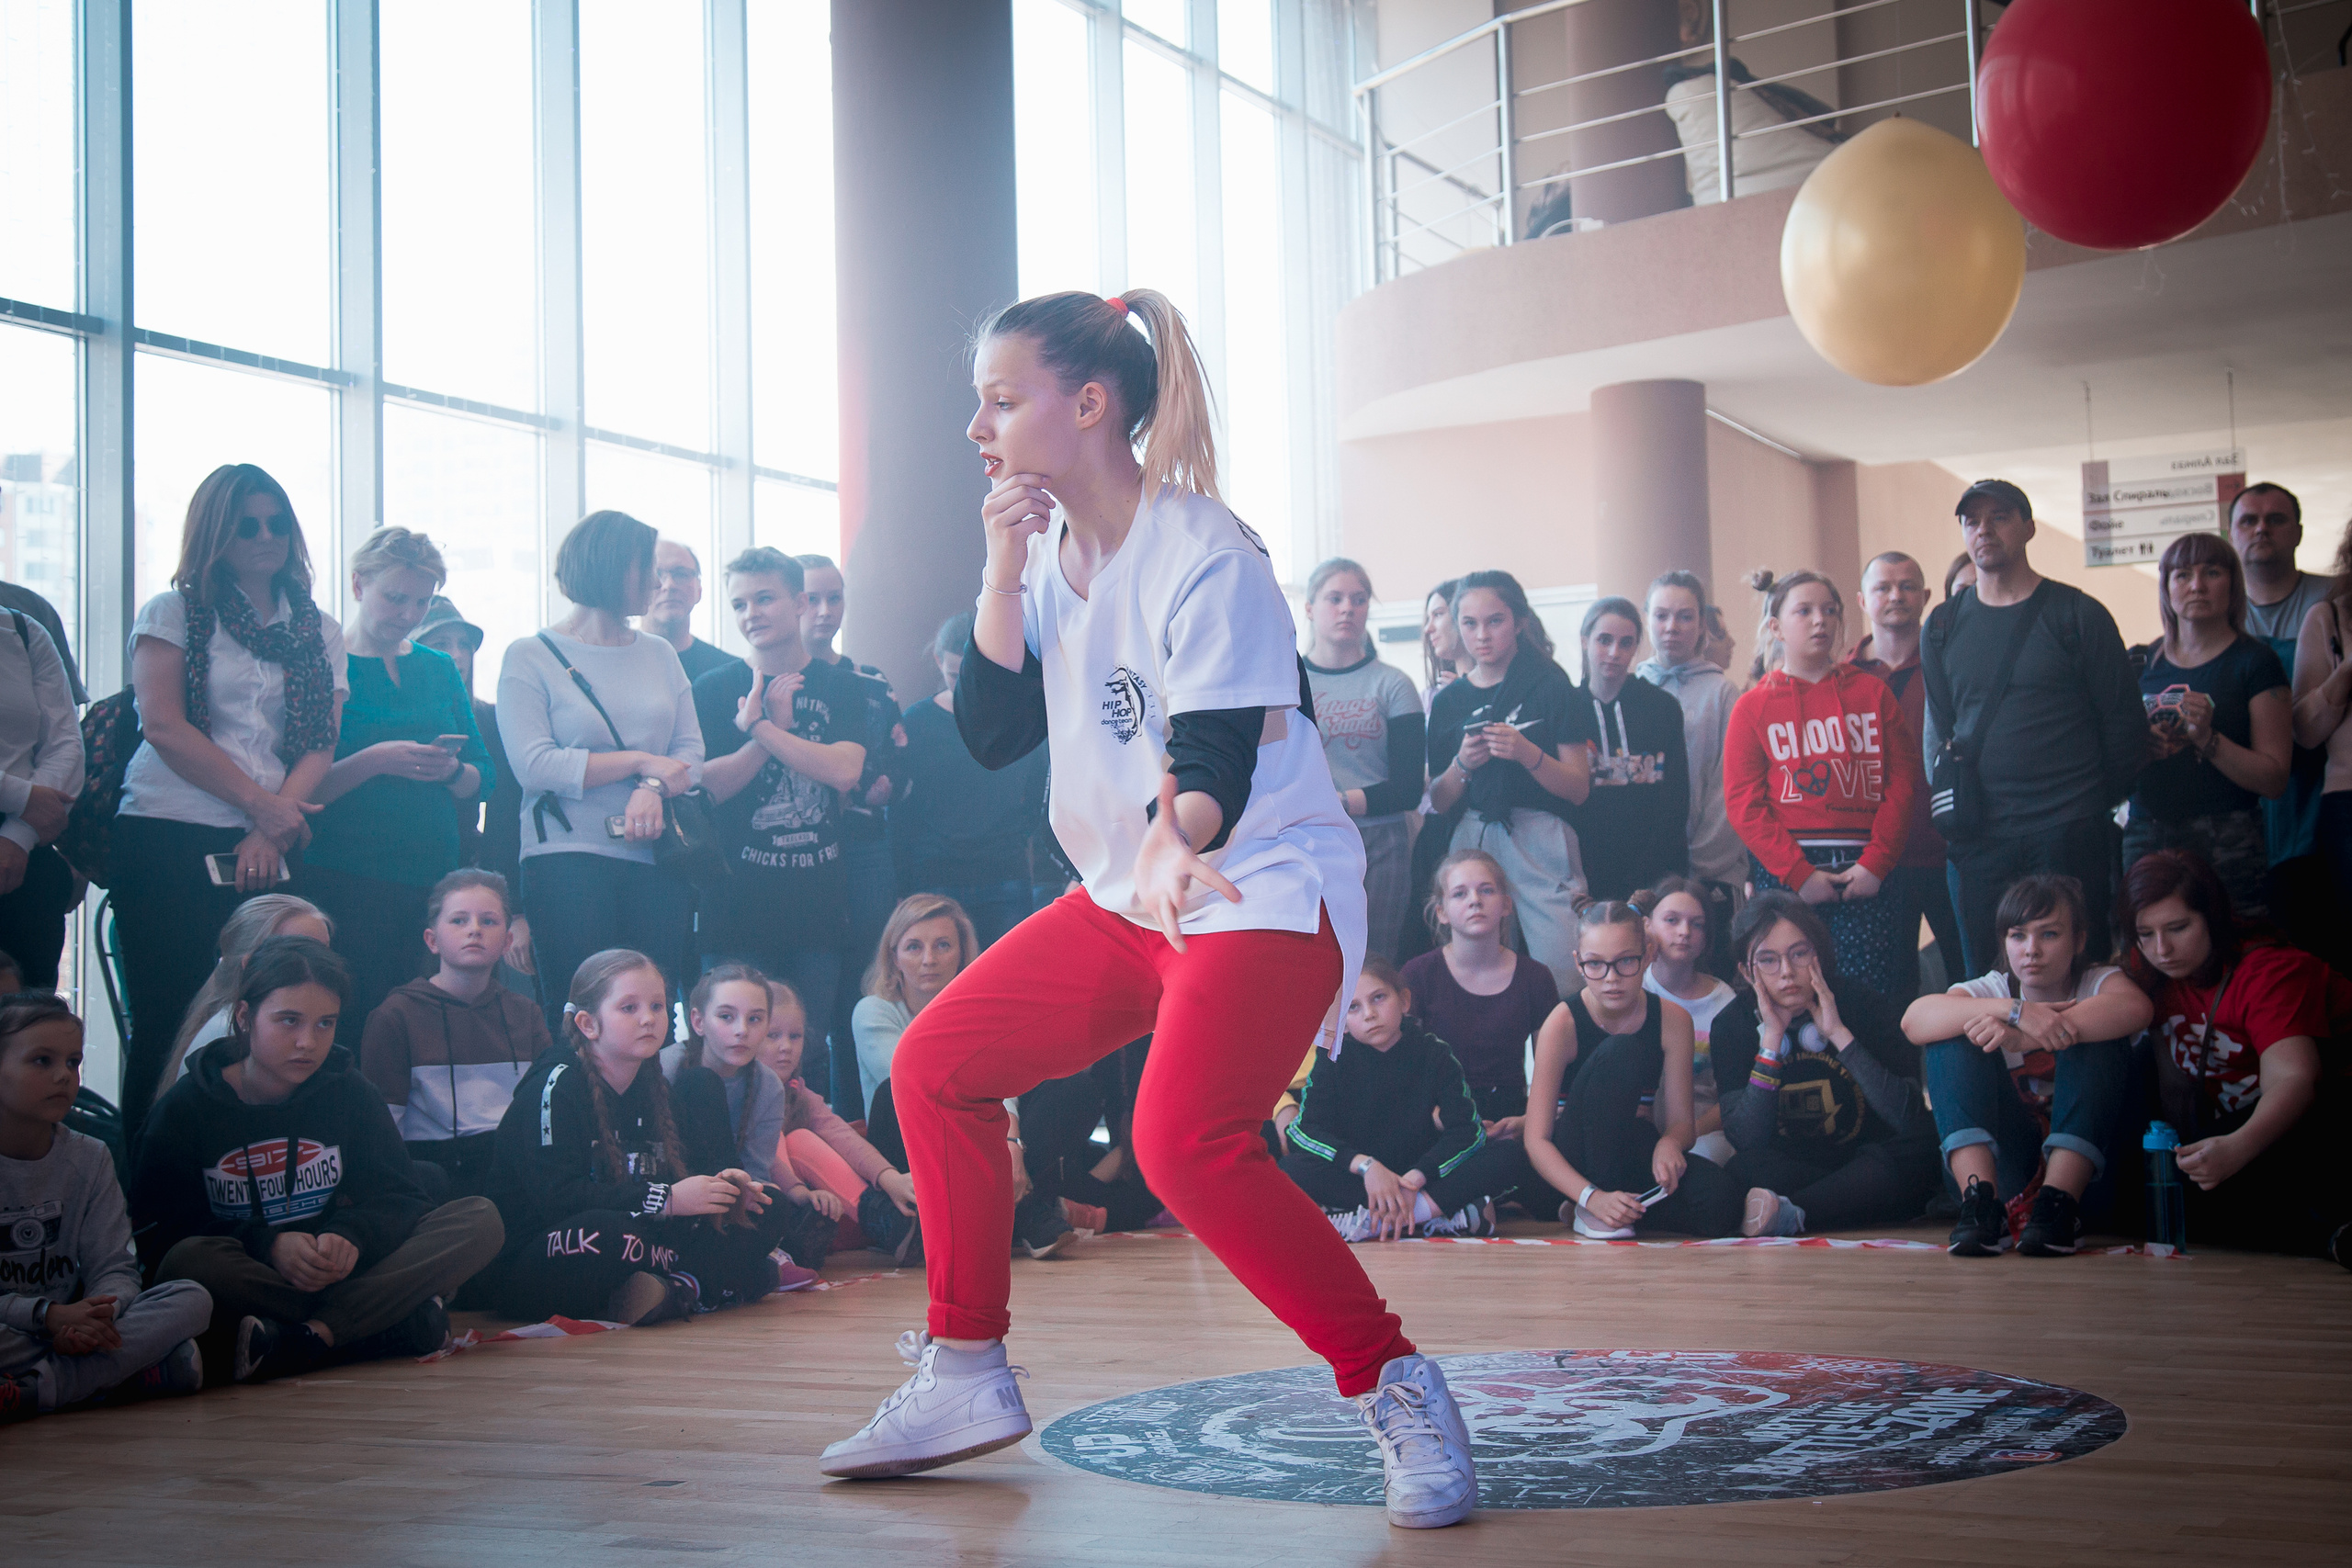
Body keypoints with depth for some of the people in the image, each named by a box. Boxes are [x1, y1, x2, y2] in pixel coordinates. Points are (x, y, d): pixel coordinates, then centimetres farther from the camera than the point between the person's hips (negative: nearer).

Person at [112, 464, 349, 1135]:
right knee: (165, 1023, -5)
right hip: (166, 841, -3)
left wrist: (272, 830, -10)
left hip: (267, 852, 3)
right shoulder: (174, 612, 8)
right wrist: (260, 802, -10)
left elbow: (322, 744, 6)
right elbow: (164, 726, -5)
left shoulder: (319, 634, 17)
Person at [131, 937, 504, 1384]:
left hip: (338, 1275, 3)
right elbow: (156, 1230, -7)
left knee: (481, 1220, -17)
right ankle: (397, 1325, -31)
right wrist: (267, 1245, -23)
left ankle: (306, 1338, -31)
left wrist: (351, 1236, -21)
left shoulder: (350, 1092, 9)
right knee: (189, 1262, -38)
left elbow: (397, 1197, 3)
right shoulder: (186, 1108, 1)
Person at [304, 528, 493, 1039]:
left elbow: (481, 780, 13)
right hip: (344, 881, -5)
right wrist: (375, 761, -20)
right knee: (354, 1027, -7)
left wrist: (450, 770, -8)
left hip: (434, 878, 5)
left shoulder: (439, 669, 16)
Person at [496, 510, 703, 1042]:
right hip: (568, 857, -4)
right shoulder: (531, 656, 2)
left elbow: (692, 753, 10)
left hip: (656, 859, 4)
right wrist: (641, 762, -8)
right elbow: (533, 764, -10)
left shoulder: (659, 655, 17)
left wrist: (656, 788, -13)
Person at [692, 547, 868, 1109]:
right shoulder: (714, 691, 5)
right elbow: (704, 785, -5)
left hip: (819, 900, 1)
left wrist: (760, 726, -12)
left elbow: (844, 771, -10)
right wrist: (773, 728, -13)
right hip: (739, 902, -1)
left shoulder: (841, 689, 7)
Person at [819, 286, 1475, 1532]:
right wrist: (1003, 576, -9)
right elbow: (992, 735, 2)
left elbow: (1221, 761, -25)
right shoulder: (1050, 553, 6)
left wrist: (1178, 836, -47)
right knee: (935, 1065, 8)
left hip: (1264, 891, -9)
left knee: (1186, 1143, -29)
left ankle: (1397, 1391, -13)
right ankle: (964, 1376, 21)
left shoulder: (1202, 556, -18)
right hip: (1124, 898, 9)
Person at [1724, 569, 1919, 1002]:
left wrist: (1875, 863, -7)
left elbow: (1902, 782, 5)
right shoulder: (1754, 707, 7)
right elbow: (1744, 804, 0)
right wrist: (1798, 874, -10)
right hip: (1784, 871, -1)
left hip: (1867, 870, 1)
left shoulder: (1872, 693, 11)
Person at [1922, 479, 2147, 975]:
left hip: (2070, 836, -3)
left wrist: (2096, 802, 1)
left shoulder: (2077, 614, 1)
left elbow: (2125, 721, 2)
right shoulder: (1942, 625, 11)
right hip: (1979, 838, 3)